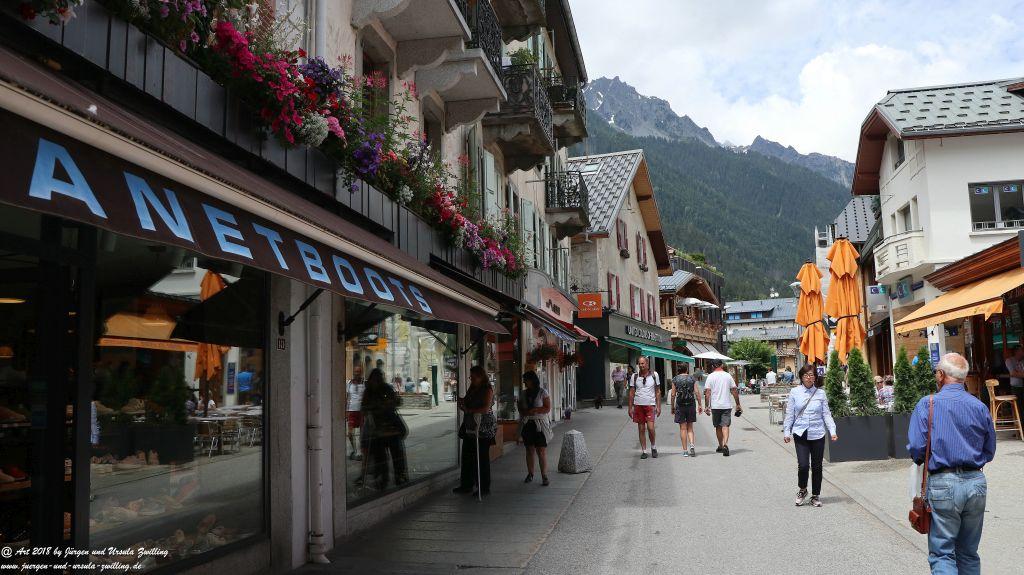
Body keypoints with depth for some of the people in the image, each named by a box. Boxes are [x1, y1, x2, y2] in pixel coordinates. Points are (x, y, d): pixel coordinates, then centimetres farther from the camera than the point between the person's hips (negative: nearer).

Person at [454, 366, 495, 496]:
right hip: (469, 428, 8)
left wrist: (468, 410, -18)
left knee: (482, 458, -3)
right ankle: (466, 485, 20)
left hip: (482, 429, -8)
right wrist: (463, 402, 3)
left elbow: (486, 409, -19)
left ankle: (484, 488, 5)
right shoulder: (472, 389, 16)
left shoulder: (488, 390, -8)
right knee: (467, 457, 10)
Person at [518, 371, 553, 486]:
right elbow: (520, 409, 15)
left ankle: (544, 476, -3)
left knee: (542, 452, -7)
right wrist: (525, 412, -7)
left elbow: (547, 409, -7)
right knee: (529, 451, 8)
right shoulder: (524, 393, 11)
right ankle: (530, 474, 18)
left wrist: (533, 410, -14)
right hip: (527, 425, 4)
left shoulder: (543, 392, -3)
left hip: (540, 425, -4)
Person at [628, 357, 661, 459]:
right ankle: (644, 451, 12)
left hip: (650, 405, -1)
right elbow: (631, 393, 8)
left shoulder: (654, 375, 3)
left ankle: (653, 446, 12)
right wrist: (630, 408, 3)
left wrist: (658, 406, 1)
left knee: (650, 427, -12)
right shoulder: (634, 376, 4)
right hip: (638, 405, 1)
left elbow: (658, 392, 7)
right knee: (641, 429, 3)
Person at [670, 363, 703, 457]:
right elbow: (697, 392, -3)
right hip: (691, 404, 1)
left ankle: (685, 450, 4)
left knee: (683, 428, 4)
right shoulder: (692, 378, 1)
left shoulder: (675, 379, -1)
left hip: (680, 405, -1)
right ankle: (691, 444, -8)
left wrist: (672, 407, 6)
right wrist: (700, 405, 3)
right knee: (690, 427, 13)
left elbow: (673, 395, -2)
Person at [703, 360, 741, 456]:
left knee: (718, 426, 13)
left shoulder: (710, 377, -2)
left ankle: (721, 446, 22)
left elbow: (707, 392, -7)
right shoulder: (728, 376, 4)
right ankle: (725, 444, -23)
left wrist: (707, 406, -4)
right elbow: (734, 391, 5)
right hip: (727, 405, 1)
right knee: (725, 425, -4)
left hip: (715, 406, 0)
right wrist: (737, 405, 12)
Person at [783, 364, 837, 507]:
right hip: (800, 435, -1)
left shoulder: (821, 393, 3)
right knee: (803, 465, -10)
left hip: (817, 435, 1)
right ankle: (802, 490, 18)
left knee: (816, 466, 8)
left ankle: (816, 495, 24)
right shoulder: (795, 392, 1)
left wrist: (832, 431, -6)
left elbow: (826, 414, 3)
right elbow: (789, 414, 4)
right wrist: (786, 432, 2)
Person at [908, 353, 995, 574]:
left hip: (943, 483, -4)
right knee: (969, 553, 17)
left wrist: (926, 462, 8)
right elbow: (989, 452, 11)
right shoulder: (980, 407, 4)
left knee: (942, 554, 1)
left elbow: (916, 448, -13)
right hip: (976, 482, 4)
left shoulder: (927, 404, -8)